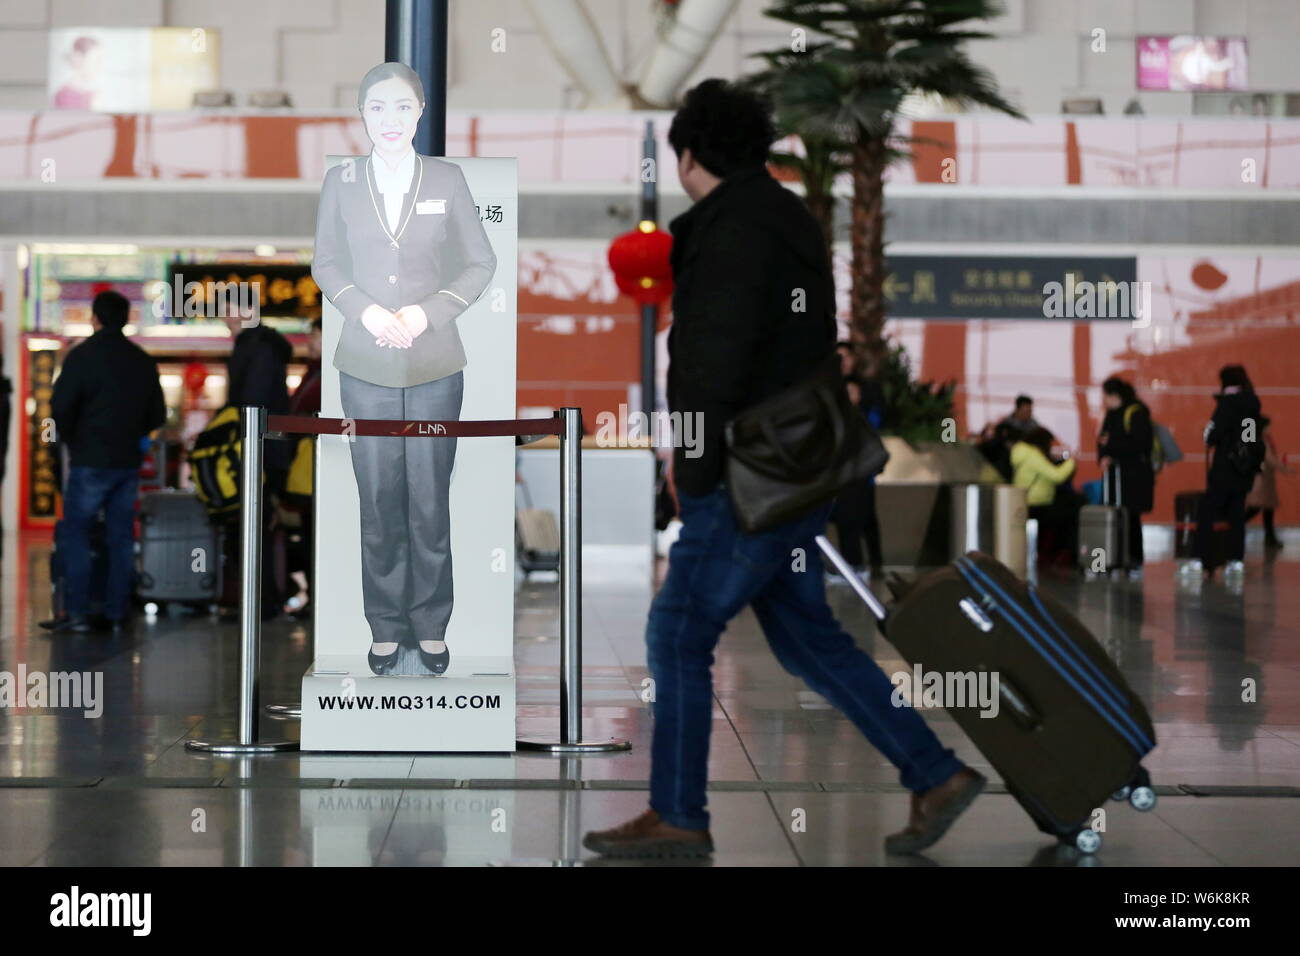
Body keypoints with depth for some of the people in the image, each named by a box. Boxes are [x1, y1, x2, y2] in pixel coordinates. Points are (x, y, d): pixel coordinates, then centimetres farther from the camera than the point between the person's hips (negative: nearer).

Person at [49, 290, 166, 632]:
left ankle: (78, 613, -4)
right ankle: (115, 613, 8)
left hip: (90, 461, -5)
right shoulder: (143, 361, 8)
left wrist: (71, 439, 3)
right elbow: (157, 415, 12)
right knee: (120, 536, 8)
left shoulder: (83, 355, -10)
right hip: (129, 460, 5)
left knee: (75, 533, 2)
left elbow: (61, 407, -14)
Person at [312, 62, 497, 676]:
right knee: (379, 500, 6)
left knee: (430, 499, 4)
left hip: (435, 364, 0)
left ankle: (431, 625, 16)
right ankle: (386, 625, 17)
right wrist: (365, 310, -11)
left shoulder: (448, 180, 0)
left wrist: (428, 312, -11)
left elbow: (481, 263, 3)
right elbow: (325, 264, 7)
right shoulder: (340, 183, 1)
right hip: (366, 366, 1)